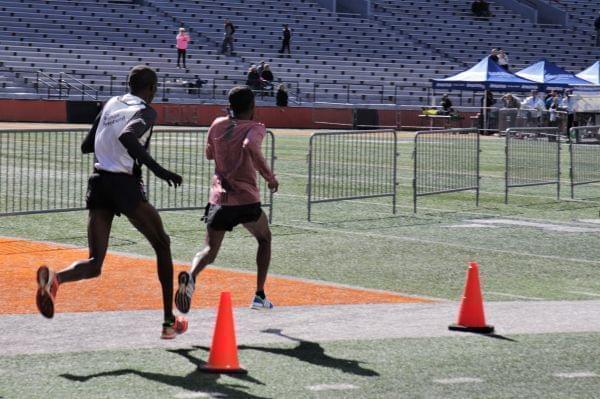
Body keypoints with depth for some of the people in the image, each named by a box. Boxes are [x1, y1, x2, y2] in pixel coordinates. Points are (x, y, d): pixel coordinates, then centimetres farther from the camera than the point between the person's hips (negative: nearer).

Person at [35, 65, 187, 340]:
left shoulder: (111, 104, 15)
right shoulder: (145, 112, -4)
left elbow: (86, 146, 20)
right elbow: (127, 136, -26)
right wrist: (157, 169, -27)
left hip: (98, 183, 6)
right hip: (125, 184, -5)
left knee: (94, 264, 4)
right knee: (162, 245, 16)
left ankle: (54, 278, -32)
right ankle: (169, 321, 16)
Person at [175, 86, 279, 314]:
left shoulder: (218, 125, 10)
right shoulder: (254, 128, -4)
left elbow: (209, 154, 25)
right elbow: (250, 146, -26)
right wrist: (269, 176, -17)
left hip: (219, 199, 3)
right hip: (247, 200, -3)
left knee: (209, 250, 5)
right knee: (264, 239, 24)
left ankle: (191, 276, -32)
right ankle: (260, 296, 15)